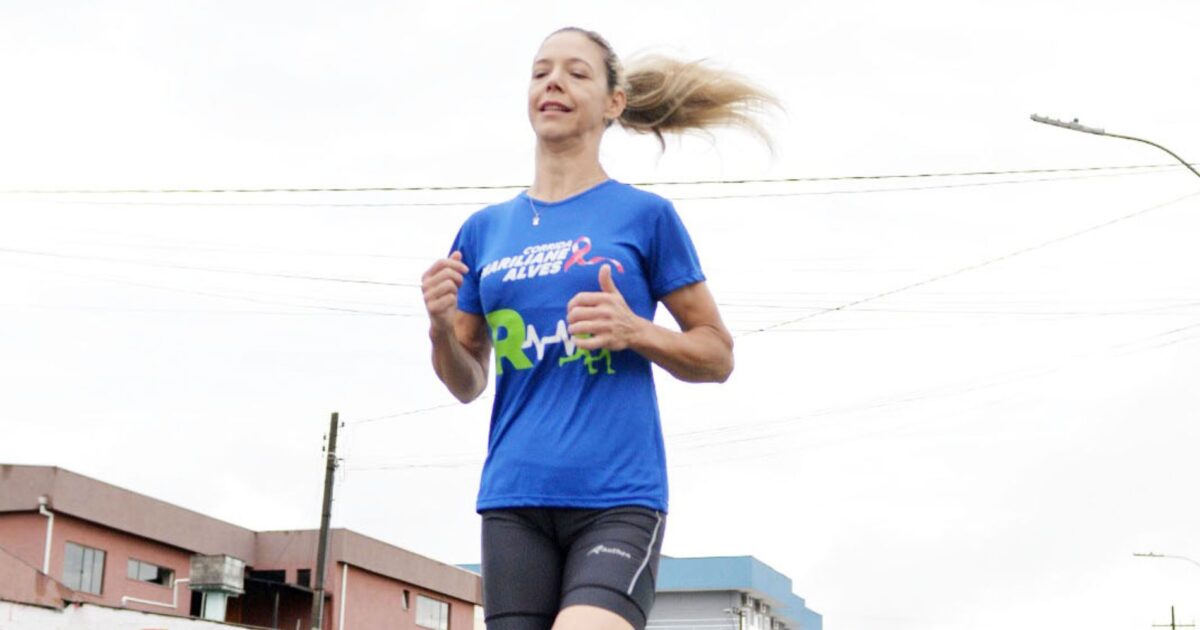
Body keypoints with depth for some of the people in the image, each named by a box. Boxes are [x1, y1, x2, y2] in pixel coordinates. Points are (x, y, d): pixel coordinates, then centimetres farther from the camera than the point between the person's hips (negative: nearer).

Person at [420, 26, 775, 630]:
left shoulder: (645, 215, 4)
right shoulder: (484, 230, 14)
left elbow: (718, 356, 7)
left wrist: (635, 331, -12)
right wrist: (441, 329, -3)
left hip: (618, 496, -4)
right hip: (513, 497, 4)